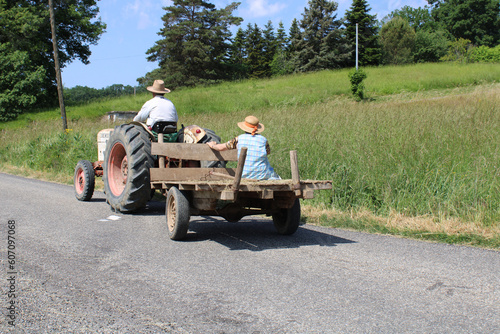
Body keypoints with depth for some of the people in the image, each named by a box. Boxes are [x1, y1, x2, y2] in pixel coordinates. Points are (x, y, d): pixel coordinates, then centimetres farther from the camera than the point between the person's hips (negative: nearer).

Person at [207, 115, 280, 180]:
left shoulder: (239, 139, -5)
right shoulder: (263, 140, -9)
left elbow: (221, 147, 1)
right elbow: (268, 152, 9)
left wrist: (212, 145, 20)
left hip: (245, 175, 3)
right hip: (262, 175, -3)